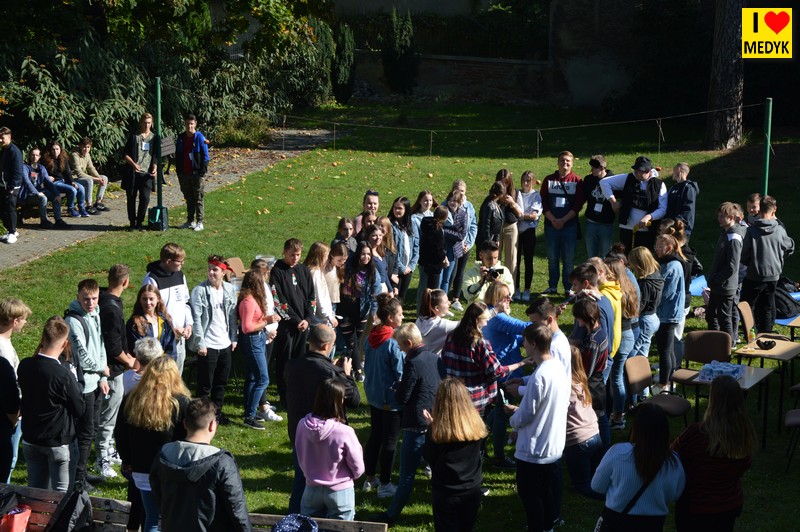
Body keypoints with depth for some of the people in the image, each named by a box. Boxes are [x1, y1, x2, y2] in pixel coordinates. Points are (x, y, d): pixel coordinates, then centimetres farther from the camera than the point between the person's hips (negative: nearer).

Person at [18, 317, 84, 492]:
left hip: (30, 439, 6)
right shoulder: (64, 375, -24)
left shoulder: (24, 366, -8)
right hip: (57, 442, -6)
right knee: (61, 492, 6)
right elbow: (80, 410, -14)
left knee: (36, 490, 16)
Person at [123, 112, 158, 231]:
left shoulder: (154, 138, 11)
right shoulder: (134, 136, 4)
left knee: (145, 198, -6)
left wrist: (155, 168, -5)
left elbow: (155, 156, 12)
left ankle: (140, 222, 8)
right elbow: (126, 154, 2)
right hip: (132, 173, -1)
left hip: (147, 173, 1)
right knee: (131, 198, 4)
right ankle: (132, 223, 16)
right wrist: (133, 164, -16)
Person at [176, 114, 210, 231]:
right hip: (184, 174, 5)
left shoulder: (199, 138, -7)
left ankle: (199, 222, 5)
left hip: (196, 173, -5)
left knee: (198, 199, 1)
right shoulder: (181, 138, 8)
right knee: (188, 198, 12)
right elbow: (177, 156, 14)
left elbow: (205, 156, -7)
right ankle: (190, 221, 20)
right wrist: (179, 172, 9)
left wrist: (202, 172, -12)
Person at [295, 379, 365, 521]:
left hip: (312, 489, 3)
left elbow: (300, 459, 3)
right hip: (340, 492, -3)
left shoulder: (303, 425, -13)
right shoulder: (344, 432, -24)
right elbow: (358, 469, -11)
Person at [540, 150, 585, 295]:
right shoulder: (549, 180, 7)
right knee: (552, 257, 6)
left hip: (569, 225, -2)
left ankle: (568, 288, 9)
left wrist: (563, 220, -11)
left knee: (568, 258, 1)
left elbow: (578, 204, -3)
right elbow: (543, 202, 4)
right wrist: (553, 220, -8)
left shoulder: (577, 181, 2)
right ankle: (552, 287, 15)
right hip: (551, 224, 2)